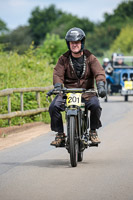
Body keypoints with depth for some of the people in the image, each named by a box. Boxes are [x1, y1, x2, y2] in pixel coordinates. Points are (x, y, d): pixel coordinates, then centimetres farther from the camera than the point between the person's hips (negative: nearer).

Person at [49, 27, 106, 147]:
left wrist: (101, 85, -29)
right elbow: (58, 73, -6)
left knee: (95, 105, -32)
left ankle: (93, 131, -8)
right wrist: (58, 86, -27)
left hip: (87, 92, -1)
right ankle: (60, 133, -5)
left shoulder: (90, 58, 2)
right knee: (54, 107, -24)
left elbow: (99, 72, -9)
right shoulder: (64, 59, 5)